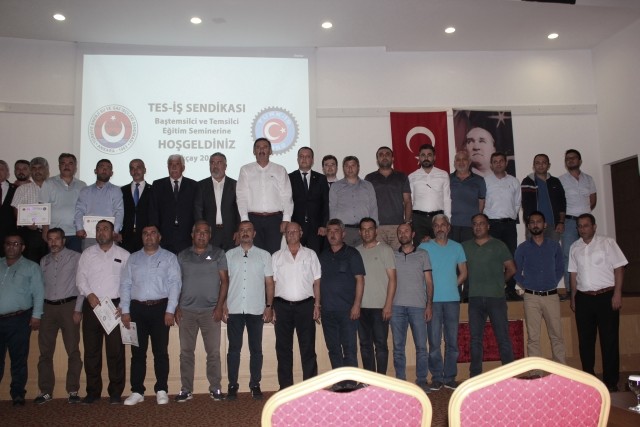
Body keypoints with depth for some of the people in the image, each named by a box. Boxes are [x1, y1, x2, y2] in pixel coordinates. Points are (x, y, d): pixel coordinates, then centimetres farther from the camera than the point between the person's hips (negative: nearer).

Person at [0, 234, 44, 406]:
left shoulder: (31, 267, 6)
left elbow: (38, 293, 1)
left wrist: (36, 316, -7)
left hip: (19, 320, -2)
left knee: (19, 360, 2)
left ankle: (17, 393, 12)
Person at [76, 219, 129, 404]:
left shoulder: (123, 255, 7)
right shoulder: (87, 253, 13)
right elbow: (80, 278, 7)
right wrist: (89, 294, -9)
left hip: (115, 306, -2)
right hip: (91, 306, 2)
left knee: (115, 350, -3)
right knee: (91, 349, 5)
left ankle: (116, 391, 6)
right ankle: (93, 391, 15)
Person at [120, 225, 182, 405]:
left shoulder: (169, 257, 4)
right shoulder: (133, 258, 13)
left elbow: (175, 284, -2)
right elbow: (125, 285, 10)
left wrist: (170, 310, -10)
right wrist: (125, 311, 1)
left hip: (160, 308, -2)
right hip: (137, 308, 2)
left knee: (160, 351, 1)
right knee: (137, 351, 5)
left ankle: (161, 390, 10)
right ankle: (137, 391, 13)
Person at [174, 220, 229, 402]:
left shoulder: (218, 254, 5)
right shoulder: (183, 255, 11)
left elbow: (224, 280, 1)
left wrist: (220, 306, -7)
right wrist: (177, 307, 2)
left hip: (210, 310, -2)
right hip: (187, 310, 2)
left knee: (213, 351, 0)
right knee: (186, 351, 5)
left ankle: (215, 388, 9)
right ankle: (186, 390, 13)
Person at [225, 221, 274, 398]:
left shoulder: (264, 255, 8)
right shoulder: (229, 255, 10)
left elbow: (269, 282, 7)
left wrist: (269, 306, 0)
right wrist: (223, 306, 0)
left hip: (256, 310, 0)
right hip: (234, 310, 0)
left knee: (256, 349, 5)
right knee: (234, 348, 4)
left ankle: (255, 385, 14)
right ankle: (232, 385, 12)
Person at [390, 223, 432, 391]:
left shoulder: (422, 254, 10)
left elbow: (429, 282, 8)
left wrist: (429, 305, -2)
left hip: (418, 306, -1)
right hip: (397, 306, 1)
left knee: (421, 346, -1)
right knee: (398, 347, 4)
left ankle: (421, 380, 8)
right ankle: (400, 381, 11)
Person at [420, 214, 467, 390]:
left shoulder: (457, 247, 11)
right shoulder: (424, 247, 4)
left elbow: (463, 273, 15)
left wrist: (452, 286, 4)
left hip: (452, 299, 2)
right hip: (432, 300, -2)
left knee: (452, 341, 5)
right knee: (434, 341, 0)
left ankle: (450, 377, 15)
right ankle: (437, 377, 9)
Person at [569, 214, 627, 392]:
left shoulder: (607, 243, -1)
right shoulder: (575, 247, 11)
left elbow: (619, 268, -4)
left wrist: (617, 293, -11)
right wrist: (573, 297, 9)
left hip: (606, 296, -4)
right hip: (583, 298, 4)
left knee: (609, 340, -1)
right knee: (585, 340, 8)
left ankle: (611, 381, 8)